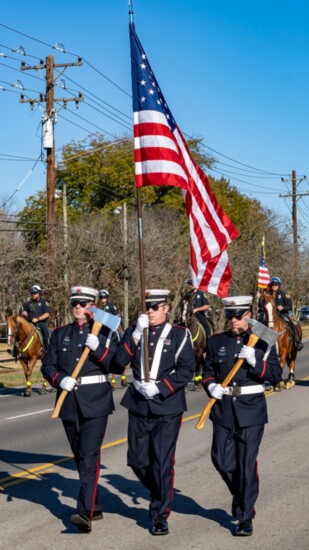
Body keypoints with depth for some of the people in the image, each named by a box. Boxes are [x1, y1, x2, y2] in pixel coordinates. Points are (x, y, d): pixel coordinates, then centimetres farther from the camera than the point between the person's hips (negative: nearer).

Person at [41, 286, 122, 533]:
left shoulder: (106, 333, 1)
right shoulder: (60, 334, 11)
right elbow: (48, 366, 7)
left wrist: (97, 348, -20)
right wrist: (60, 380, -12)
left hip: (96, 403, -5)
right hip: (69, 403, 5)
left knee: (89, 457, -14)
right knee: (80, 457, 12)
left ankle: (85, 513, -20)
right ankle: (95, 507, 26)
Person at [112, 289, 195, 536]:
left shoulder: (179, 335, -1)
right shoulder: (134, 333, 8)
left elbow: (187, 370, -8)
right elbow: (119, 361, -6)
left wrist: (159, 387, -15)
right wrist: (136, 334, -15)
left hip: (167, 406, -4)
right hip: (138, 405, 4)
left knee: (162, 462, -4)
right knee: (137, 460, 8)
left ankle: (160, 515, 7)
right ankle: (161, 495, 33)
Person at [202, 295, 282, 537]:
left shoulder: (262, 341, -1)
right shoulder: (216, 341, 7)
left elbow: (276, 375, -5)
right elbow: (207, 370, 13)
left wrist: (255, 361, -20)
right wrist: (210, 385, -8)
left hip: (251, 410, -3)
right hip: (223, 409, 3)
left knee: (247, 464, -2)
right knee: (222, 460, 4)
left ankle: (245, 517, 8)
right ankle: (240, 495, 34)